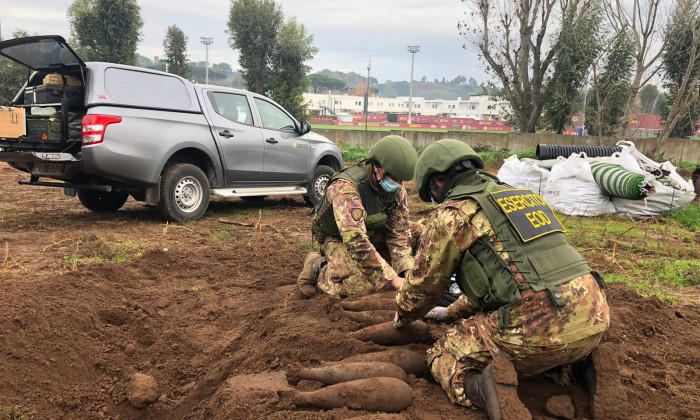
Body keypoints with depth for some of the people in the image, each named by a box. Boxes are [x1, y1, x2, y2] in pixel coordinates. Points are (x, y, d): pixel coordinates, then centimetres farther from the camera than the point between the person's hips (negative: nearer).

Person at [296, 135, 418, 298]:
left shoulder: (397, 189, -13)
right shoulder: (345, 188, -35)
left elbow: (399, 232, -10)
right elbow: (356, 242, -42)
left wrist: (407, 272, -26)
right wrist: (393, 279, -43)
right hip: (337, 238, -7)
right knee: (358, 285, -31)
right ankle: (316, 266, -1)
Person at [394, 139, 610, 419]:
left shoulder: (450, 213, 0)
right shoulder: (523, 196, 24)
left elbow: (423, 283, 11)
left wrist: (404, 316, 33)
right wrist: (452, 312, 43)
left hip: (538, 331, -7)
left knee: (445, 356, 14)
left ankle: (480, 388, -16)